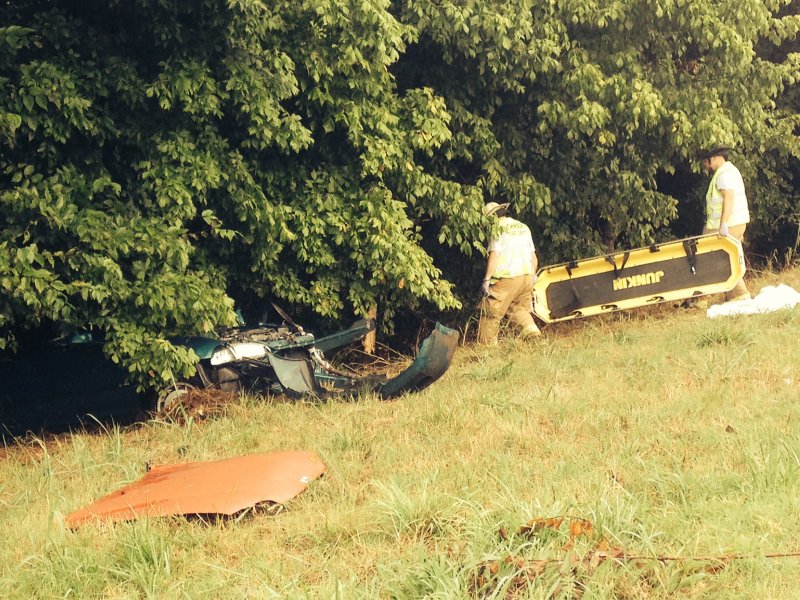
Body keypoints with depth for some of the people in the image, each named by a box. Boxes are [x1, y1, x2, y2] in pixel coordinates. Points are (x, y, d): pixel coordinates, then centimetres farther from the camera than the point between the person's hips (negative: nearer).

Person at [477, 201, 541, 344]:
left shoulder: (498, 228, -6)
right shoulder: (524, 228, 15)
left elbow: (494, 255, -15)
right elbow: (533, 255, 17)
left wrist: (487, 278, -14)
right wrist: (533, 274, 28)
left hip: (507, 277, -7)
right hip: (527, 276, 7)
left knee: (491, 311, 0)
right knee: (517, 306, 22)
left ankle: (487, 344, 0)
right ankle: (530, 328, 1)